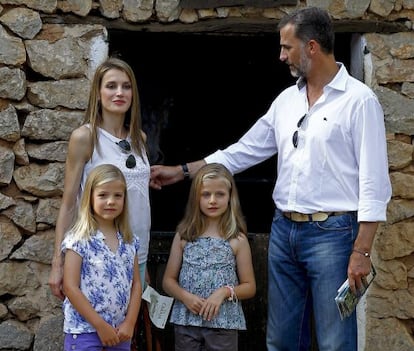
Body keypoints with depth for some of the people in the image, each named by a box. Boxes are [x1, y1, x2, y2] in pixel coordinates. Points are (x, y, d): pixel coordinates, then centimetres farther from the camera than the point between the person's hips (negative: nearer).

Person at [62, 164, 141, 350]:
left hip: (120, 332, 5)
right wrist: (101, 325, -13)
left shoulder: (130, 241, 8)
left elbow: (136, 284, 9)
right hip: (85, 330, -5)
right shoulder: (78, 239, -9)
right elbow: (70, 288, -12)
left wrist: (130, 323, -4)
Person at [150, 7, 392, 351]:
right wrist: (182, 171, 18)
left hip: (332, 232, -7)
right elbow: (244, 152, 19)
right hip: (284, 231, 7)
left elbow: (373, 183, -11)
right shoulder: (286, 100, 12)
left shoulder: (359, 100, -8)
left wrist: (361, 251, -15)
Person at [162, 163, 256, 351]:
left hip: (223, 322, -2)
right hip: (186, 320, 2)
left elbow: (249, 287, 3)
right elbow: (168, 280, 7)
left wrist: (225, 291, -15)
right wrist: (185, 297, -12)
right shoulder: (184, 235, 4)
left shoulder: (237, 240, -1)